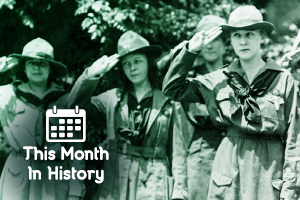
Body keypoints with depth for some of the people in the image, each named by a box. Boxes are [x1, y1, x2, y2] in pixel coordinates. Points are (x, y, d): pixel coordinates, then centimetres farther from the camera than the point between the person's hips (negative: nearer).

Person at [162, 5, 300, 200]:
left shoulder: (283, 79, 0)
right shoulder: (220, 80, 7)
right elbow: (172, 88, 8)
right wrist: (190, 50, 0)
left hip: (270, 166, -2)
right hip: (229, 166, 2)